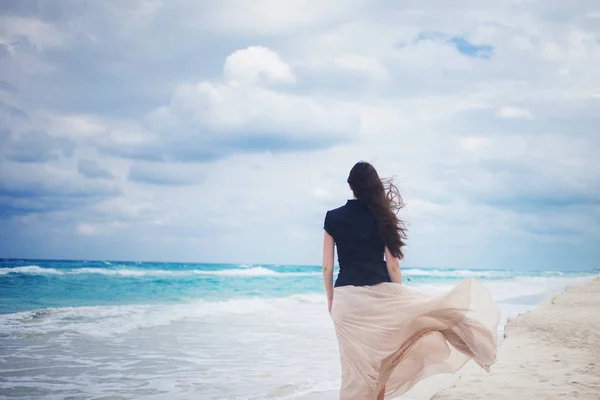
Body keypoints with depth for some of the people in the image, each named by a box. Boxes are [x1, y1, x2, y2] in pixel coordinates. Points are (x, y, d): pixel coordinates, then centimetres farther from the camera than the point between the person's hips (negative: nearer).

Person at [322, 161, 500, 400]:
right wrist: (400, 300, 9)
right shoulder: (381, 216, 0)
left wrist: (330, 299, 11)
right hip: (379, 294, 1)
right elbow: (392, 265, 0)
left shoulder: (333, 217, -1)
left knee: (354, 363, 3)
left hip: (346, 297, 0)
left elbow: (327, 266, -1)